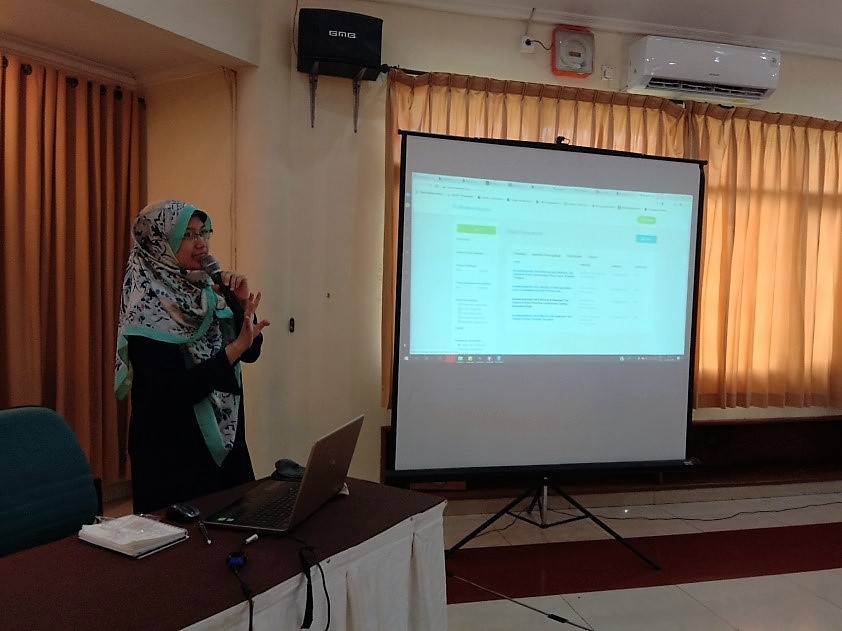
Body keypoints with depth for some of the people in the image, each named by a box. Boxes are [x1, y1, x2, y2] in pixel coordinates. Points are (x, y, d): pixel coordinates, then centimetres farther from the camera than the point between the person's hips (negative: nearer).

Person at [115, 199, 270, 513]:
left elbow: (250, 353, 6)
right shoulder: (147, 305, -17)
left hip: (225, 441, 7)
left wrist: (244, 303, -8)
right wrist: (235, 347, -28)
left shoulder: (203, 290, 3)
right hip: (172, 452, -7)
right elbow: (174, 391, -23)